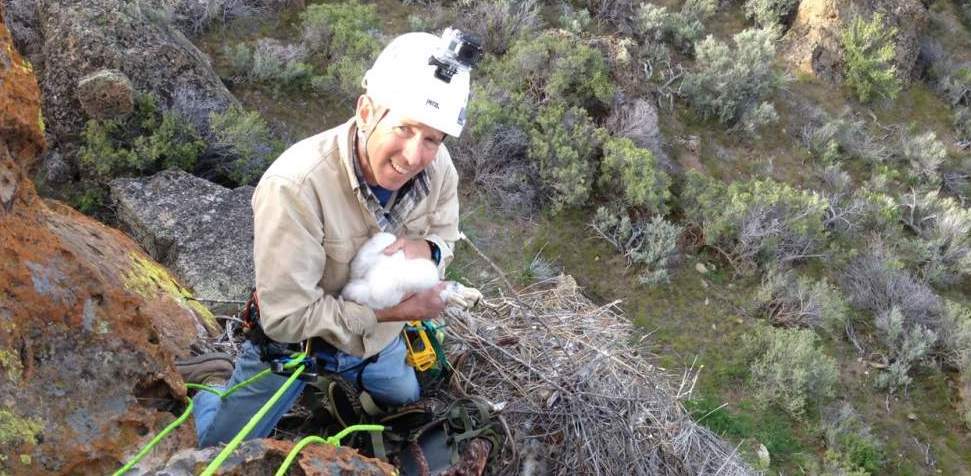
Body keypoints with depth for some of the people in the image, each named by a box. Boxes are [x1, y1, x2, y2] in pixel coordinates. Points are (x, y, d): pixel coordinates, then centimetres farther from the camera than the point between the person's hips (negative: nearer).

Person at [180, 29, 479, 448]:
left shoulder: (437, 167, -22)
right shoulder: (296, 185, -39)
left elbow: (445, 236, -3)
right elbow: (288, 317, -34)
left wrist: (425, 249, -28)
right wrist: (392, 312, -32)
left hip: (379, 338, 5)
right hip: (293, 339, -5)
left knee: (407, 401, 31)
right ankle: (203, 394, 39)